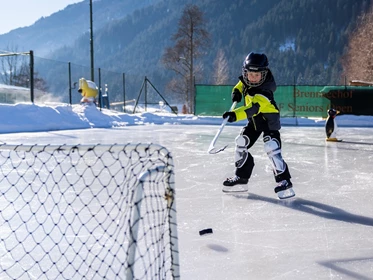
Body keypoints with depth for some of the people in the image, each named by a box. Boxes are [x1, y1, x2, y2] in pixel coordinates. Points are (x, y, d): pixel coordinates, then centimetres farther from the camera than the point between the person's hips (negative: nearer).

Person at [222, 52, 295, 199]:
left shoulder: (264, 91, -34)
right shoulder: (246, 79, -11)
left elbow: (254, 108, -49)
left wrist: (236, 114, -64)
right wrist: (237, 91, -6)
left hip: (269, 119, -8)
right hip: (254, 120, 8)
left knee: (272, 148, -22)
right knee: (241, 142, 7)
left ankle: (284, 182, -14)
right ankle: (241, 178, 18)